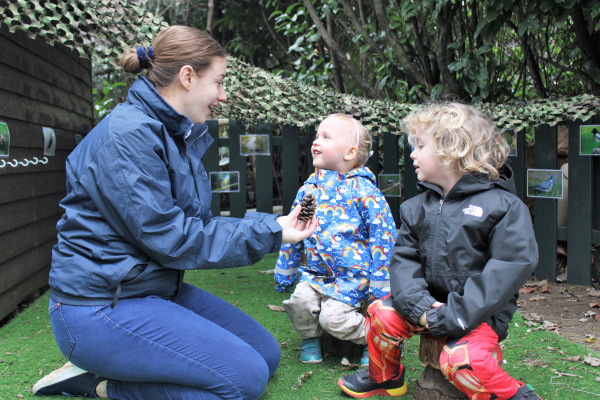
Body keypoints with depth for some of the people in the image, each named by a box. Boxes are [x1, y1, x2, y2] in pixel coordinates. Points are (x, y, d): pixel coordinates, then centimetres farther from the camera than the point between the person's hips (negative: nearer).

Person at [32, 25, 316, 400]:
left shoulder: (178, 133, 10)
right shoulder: (129, 135, -20)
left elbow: (194, 224, 10)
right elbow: (168, 238, -22)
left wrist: (271, 225, -1)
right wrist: (267, 232, -17)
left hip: (158, 290, 10)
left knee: (266, 354, 9)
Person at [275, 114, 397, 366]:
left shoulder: (363, 191, -9)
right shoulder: (309, 189, 7)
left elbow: (383, 235, -8)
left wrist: (379, 288, -11)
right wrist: (284, 274, 17)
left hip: (352, 276, -5)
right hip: (315, 272, 5)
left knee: (334, 317, -19)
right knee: (299, 301, -19)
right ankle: (310, 336, 11)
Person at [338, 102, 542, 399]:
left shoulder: (504, 206, -12)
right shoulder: (416, 208, 6)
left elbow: (513, 266, -20)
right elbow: (404, 257, 2)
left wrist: (455, 314, -25)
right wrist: (417, 303, -19)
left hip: (480, 313, -5)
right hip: (432, 302, 6)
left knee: (461, 360, -29)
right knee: (382, 313, -12)